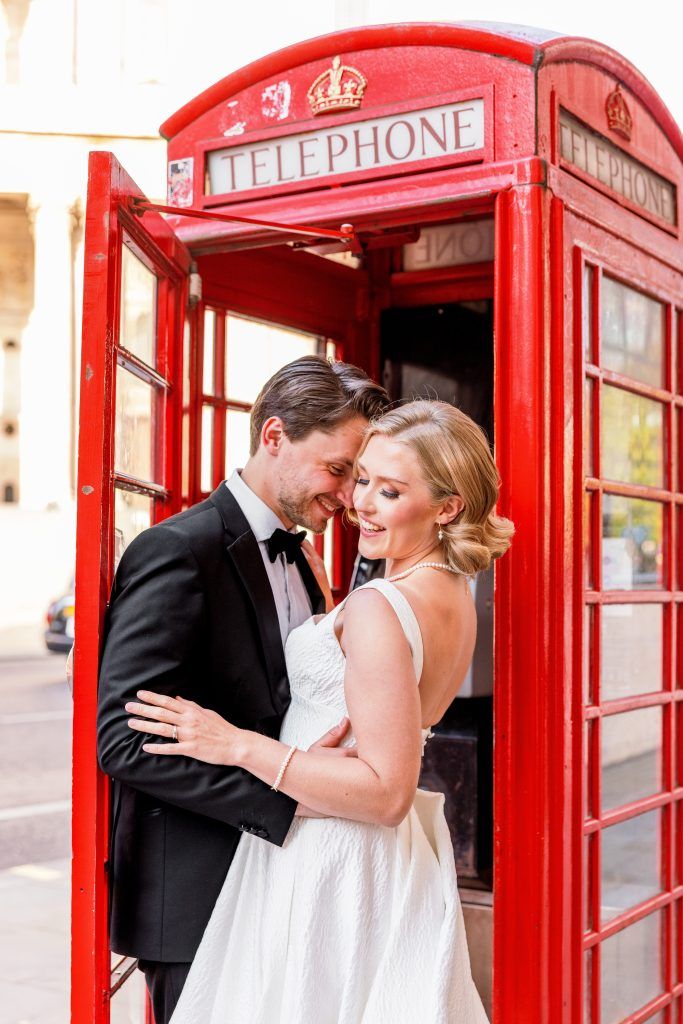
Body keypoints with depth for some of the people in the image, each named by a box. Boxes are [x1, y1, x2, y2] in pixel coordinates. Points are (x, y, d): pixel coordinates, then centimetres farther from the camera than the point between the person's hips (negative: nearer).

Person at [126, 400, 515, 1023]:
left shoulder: (377, 608, -24)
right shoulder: (455, 595, 4)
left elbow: (388, 792, -26)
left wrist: (239, 745, -25)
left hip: (329, 863, -9)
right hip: (394, 859, 9)